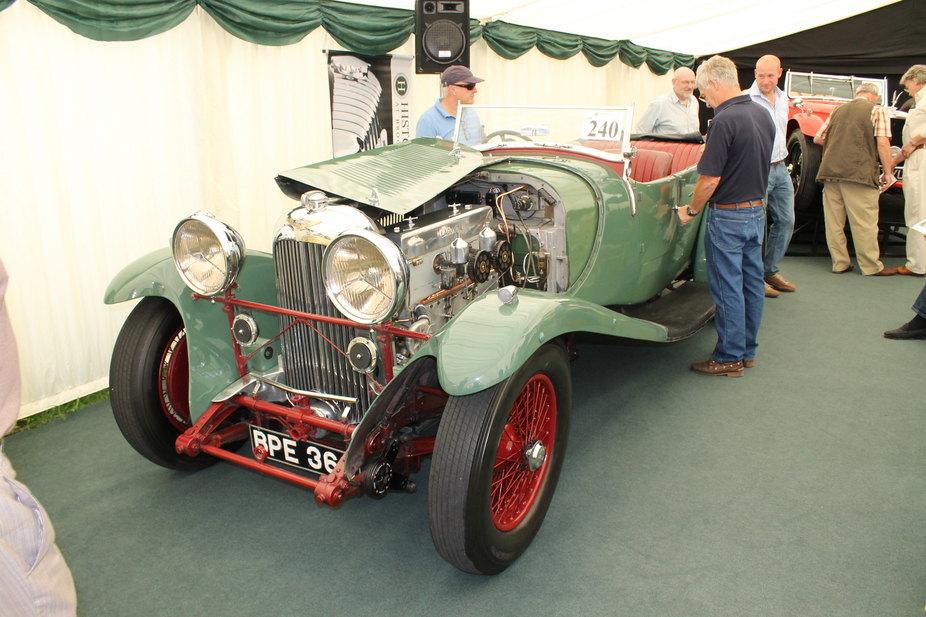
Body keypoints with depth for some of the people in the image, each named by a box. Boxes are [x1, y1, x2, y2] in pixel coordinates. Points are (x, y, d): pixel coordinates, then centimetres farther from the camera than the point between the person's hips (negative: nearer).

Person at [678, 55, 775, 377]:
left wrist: (691, 210, -7)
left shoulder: (725, 120, -20)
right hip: (757, 211, 9)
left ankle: (729, 358, 10)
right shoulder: (763, 114, 7)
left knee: (728, 288, 0)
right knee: (752, 283, 14)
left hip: (728, 216, -9)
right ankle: (747, 350, 26)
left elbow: (710, 179, -20)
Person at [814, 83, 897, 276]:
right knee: (864, 223, -1)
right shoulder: (877, 110, 4)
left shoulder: (838, 110, 19)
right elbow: (882, 143, -7)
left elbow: (818, 138, 20)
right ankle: (872, 267, 5)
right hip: (858, 172, -5)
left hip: (830, 171, 5)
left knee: (834, 221, 8)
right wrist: (887, 171, 0)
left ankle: (840, 263, 13)